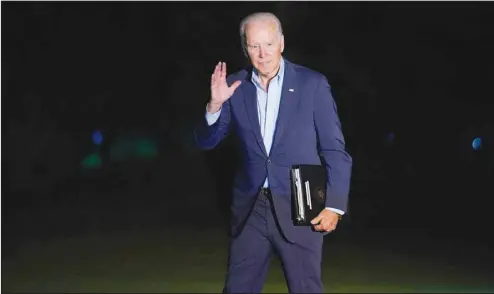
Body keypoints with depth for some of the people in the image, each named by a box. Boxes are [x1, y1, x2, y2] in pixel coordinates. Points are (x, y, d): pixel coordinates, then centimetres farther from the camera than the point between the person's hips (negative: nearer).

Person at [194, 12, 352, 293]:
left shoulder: (312, 83, -4)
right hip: (251, 208, 3)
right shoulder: (235, 86, 3)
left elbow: (334, 149, -3)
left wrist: (334, 205, -10)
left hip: (299, 209, -2)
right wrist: (215, 104, -14)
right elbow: (206, 141, 5)